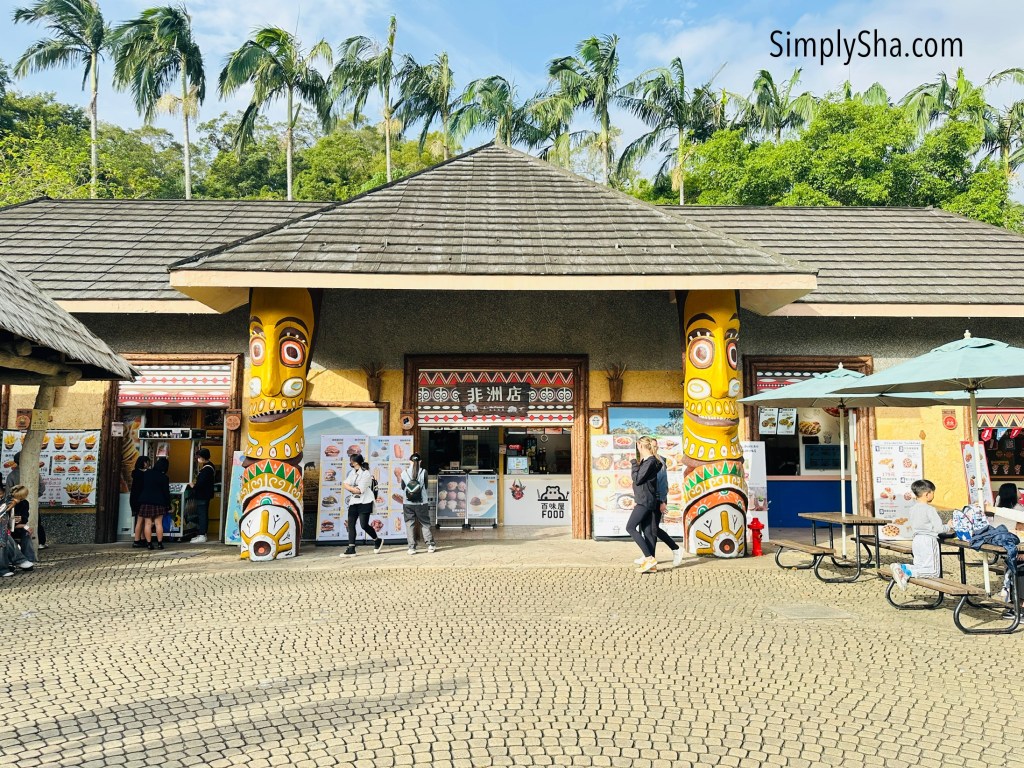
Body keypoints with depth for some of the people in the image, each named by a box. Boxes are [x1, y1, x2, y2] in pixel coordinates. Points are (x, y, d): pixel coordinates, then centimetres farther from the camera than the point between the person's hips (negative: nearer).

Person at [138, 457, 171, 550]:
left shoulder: (147, 473, 3)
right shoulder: (164, 477, -7)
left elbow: (142, 487, 15)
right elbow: (166, 492, -3)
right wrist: (168, 505, 2)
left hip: (146, 502, 3)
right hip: (159, 503, -2)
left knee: (148, 523, 4)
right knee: (159, 523, 2)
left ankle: (149, 544, 2)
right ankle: (159, 543, 1)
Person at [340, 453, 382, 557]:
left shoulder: (366, 474, -12)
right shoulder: (352, 472, 12)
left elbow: (359, 490, -16)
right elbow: (344, 485, 4)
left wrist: (350, 488, -3)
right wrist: (354, 489, -10)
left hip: (364, 502, -8)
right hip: (353, 502, 8)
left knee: (364, 525, -11)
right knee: (350, 525, 1)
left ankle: (377, 540, 13)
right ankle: (351, 549, 4)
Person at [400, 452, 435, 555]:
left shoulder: (404, 473, -3)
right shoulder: (423, 472, -7)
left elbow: (403, 487, 7)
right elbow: (426, 486, 3)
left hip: (408, 504, 0)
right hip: (421, 503, 0)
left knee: (409, 525, 7)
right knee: (425, 524, 11)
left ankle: (412, 547, 4)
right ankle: (430, 545, 8)